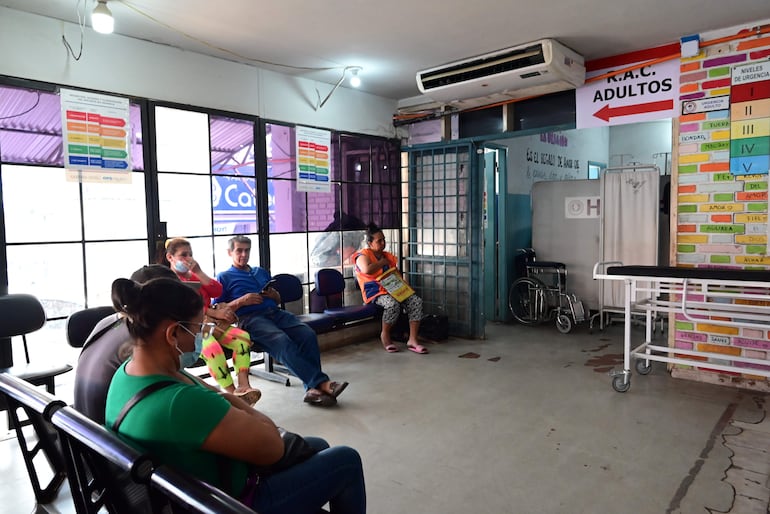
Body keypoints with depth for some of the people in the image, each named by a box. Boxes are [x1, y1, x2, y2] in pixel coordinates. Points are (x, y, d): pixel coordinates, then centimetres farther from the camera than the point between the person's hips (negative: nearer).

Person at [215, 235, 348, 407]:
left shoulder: (261, 272, 31)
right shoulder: (224, 277, 16)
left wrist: (274, 295, 10)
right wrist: (242, 301, -8)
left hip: (275, 312, 5)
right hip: (250, 318, -5)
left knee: (308, 334, -25)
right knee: (282, 341, -35)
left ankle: (313, 388, -30)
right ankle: (322, 382, -37)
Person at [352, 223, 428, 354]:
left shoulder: (388, 256, 20)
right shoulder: (363, 255, -1)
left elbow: (397, 273, 24)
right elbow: (367, 269, -24)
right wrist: (382, 262, -8)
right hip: (375, 293, -6)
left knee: (416, 301, -19)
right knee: (393, 304, -38)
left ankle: (413, 340, -21)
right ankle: (385, 335, -11)